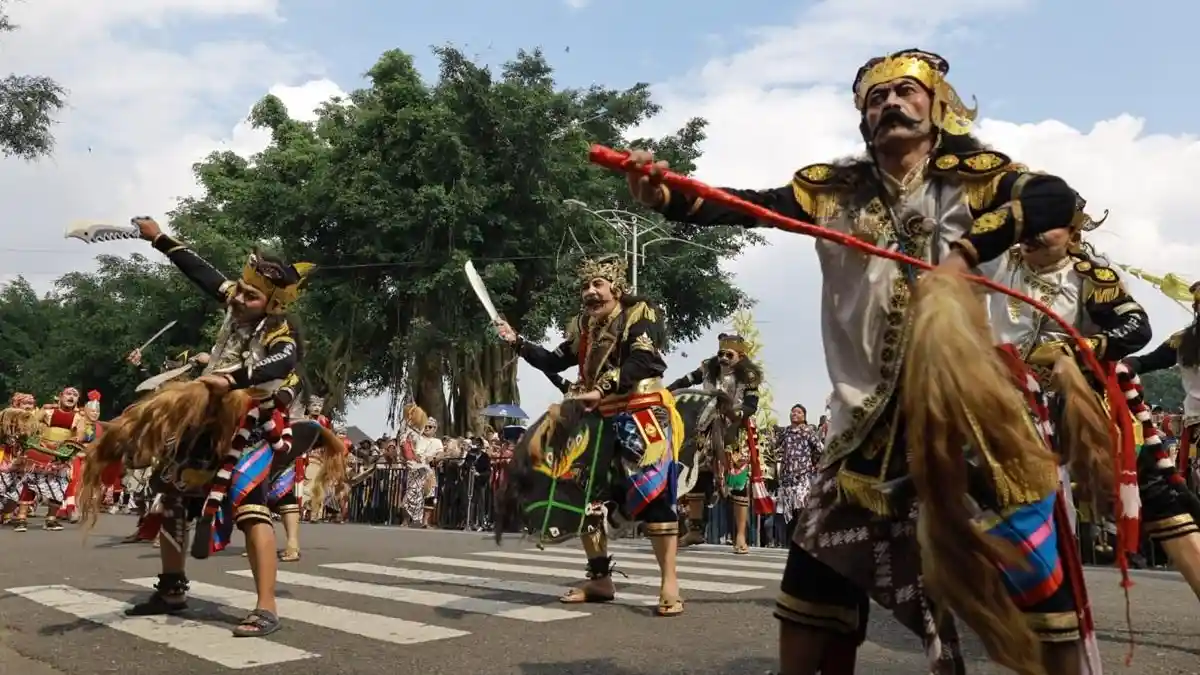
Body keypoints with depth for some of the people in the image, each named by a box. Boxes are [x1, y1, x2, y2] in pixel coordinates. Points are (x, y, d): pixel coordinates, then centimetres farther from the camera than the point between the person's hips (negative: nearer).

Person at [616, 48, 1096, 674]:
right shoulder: (834, 189, 5)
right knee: (815, 571, 6)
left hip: (968, 399, -1)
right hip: (868, 415, 2)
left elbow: (1056, 198, -15)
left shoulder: (971, 177, 1)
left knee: (1035, 565, 0)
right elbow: (752, 205, -9)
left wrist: (964, 251, -27)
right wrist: (669, 197, -26)